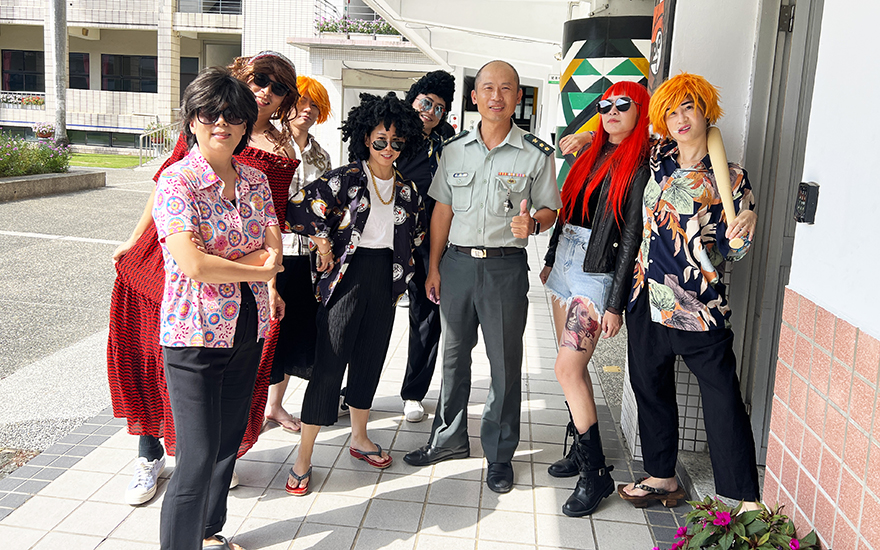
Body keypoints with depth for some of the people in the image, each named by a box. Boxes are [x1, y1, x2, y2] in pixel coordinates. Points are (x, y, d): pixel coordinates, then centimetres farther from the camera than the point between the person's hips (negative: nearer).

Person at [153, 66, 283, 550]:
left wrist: (219, 265, -14)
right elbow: (192, 264, -20)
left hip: (248, 328, 6)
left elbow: (275, 252, -1)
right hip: (196, 332, -6)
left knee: (230, 439, 17)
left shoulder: (255, 180, 7)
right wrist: (256, 269, -8)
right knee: (199, 455, -4)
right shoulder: (176, 181, -11)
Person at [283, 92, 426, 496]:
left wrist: (401, 275, 14)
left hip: (385, 279, 5)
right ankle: (303, 458, 5)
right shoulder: (346, 178, -8)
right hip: (347, 276, -5)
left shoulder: (407, 189, 8)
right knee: (329, 364, -5)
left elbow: (415, 234, 20)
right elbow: (299, 207, -15)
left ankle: (359, 438, 33)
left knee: (370, 359, 14)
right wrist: (324, 244, -10)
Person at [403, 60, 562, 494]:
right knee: (454, 355, 15)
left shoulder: (536, 154, -2)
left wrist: (532, 223, -21)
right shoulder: (454, 150, 7)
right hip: (456, 262, 3)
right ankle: (449, 438, 32)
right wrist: (434, 268, 7)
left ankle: (499, 454, 20)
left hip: (505, 266, -3)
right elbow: (442, 210, 10)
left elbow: (550, 209, 3)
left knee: (505, 363, 4)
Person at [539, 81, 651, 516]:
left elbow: (632, 236, -14)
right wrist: (550, 260, 22)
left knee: (568, 369, -10)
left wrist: (615, 304, -16)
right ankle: (580, 451, 26)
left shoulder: (640, 166, -10)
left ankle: (596, 474, 2)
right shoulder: (592, 154, 13)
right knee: (574, 366, 12)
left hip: (597, 273, -7)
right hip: (566, 263, 8)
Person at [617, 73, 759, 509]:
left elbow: (730, 253, 0)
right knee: (650, 387, 14)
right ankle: (661, 477, 31)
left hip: (699, 307, -5)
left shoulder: (730, 178, -4)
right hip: (648, 297, 5)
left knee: (722, 399, -3)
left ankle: (746, 500, 7)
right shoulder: (660, 158, 7)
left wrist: (746, 228, -20)